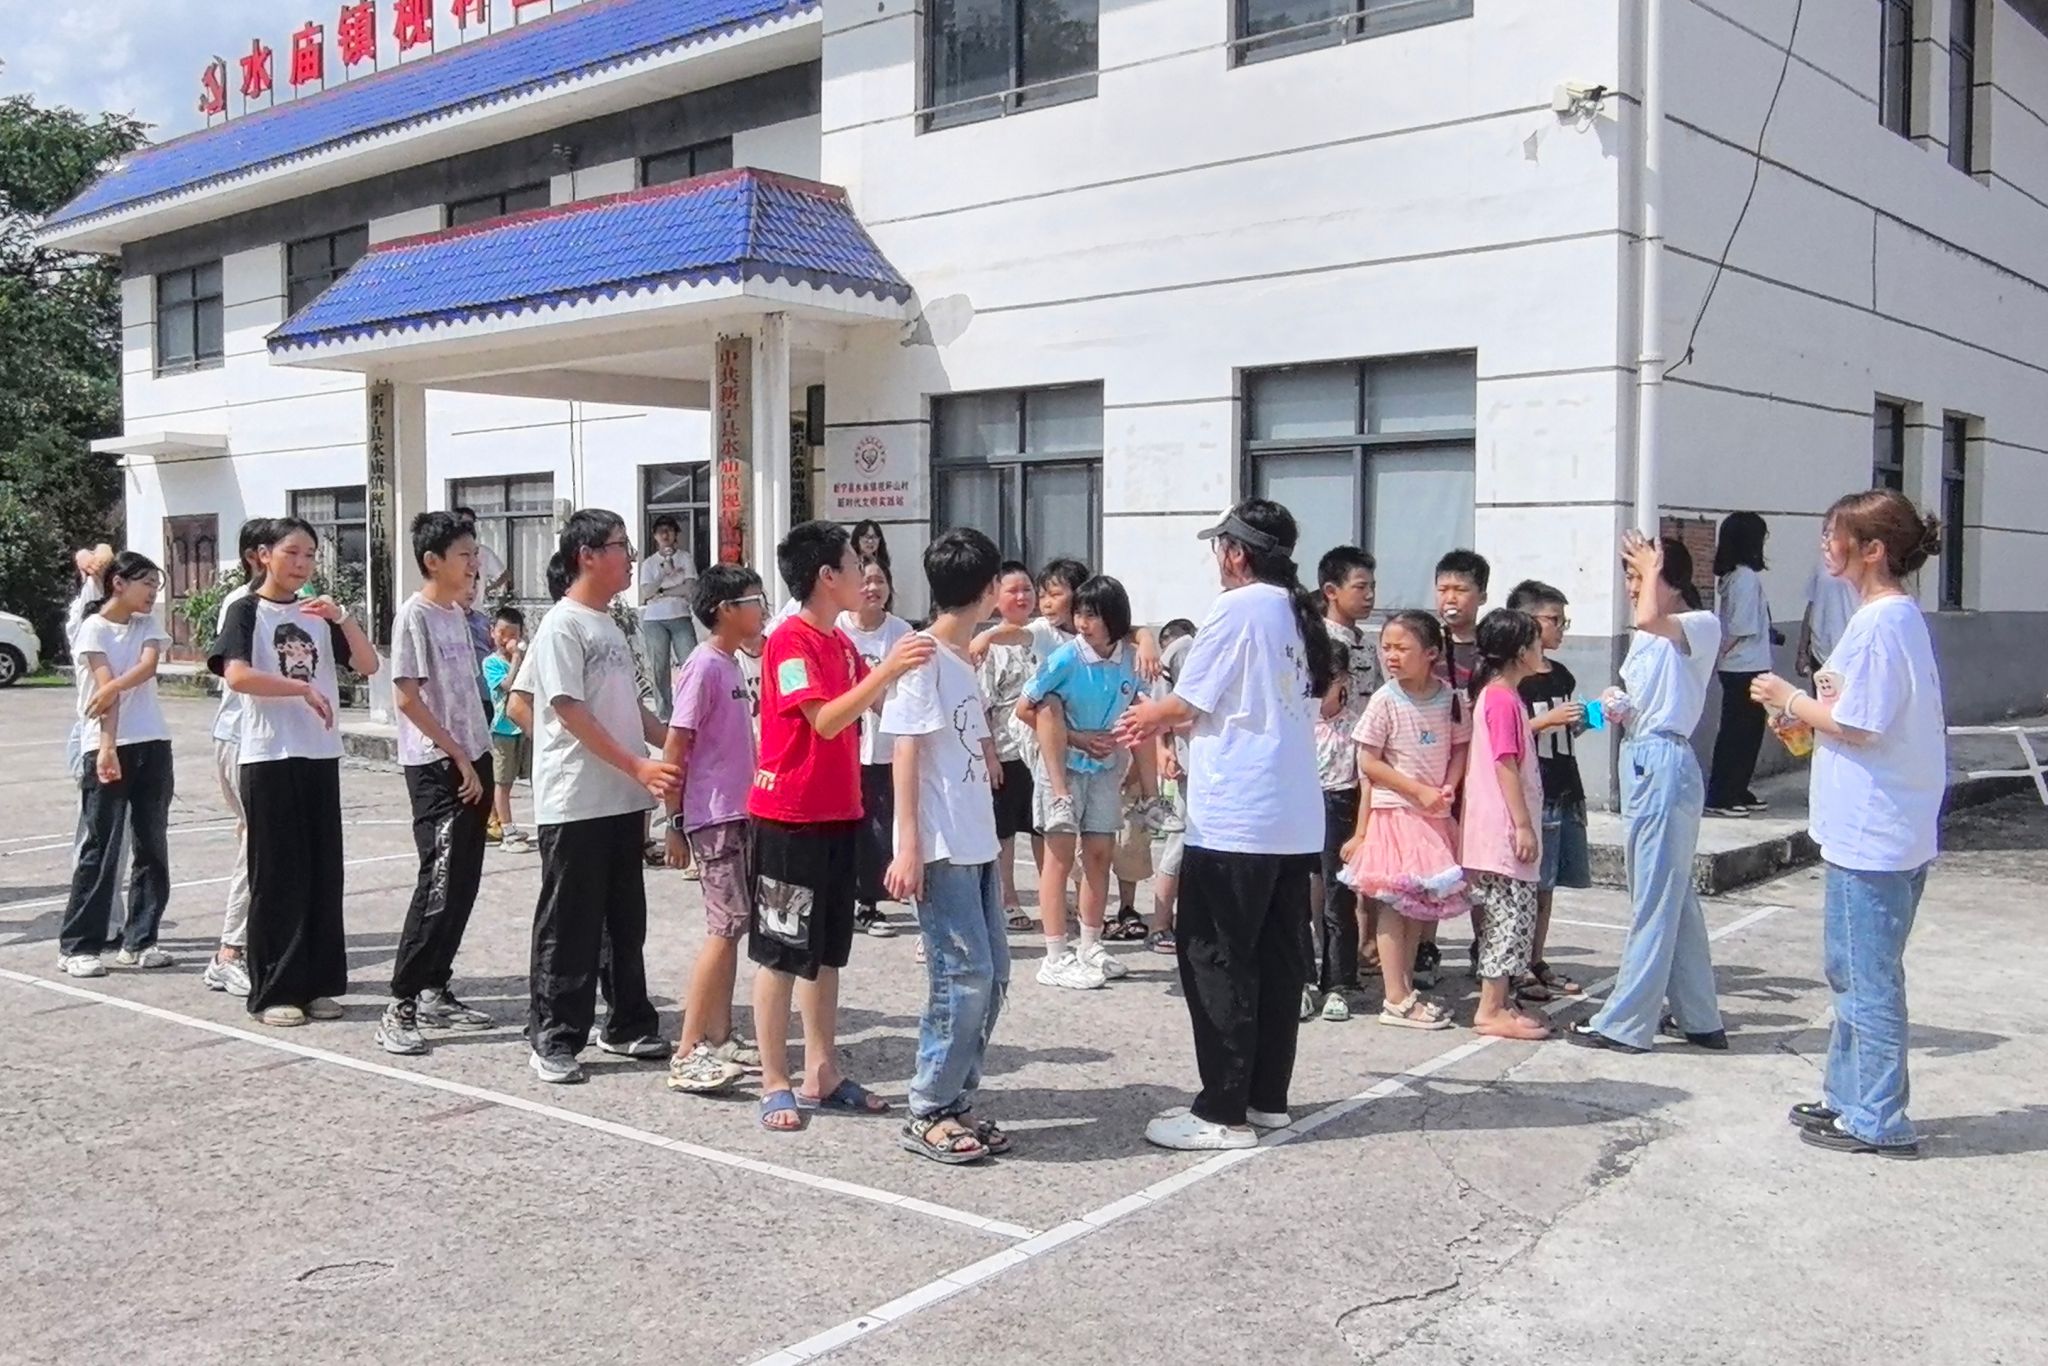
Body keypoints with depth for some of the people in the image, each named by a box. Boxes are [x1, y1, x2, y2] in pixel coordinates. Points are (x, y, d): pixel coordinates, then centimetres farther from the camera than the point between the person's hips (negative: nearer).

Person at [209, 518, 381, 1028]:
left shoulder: (318, 614, 12)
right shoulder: (247, 612, -2)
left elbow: (368, 665, 4)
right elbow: (237, 675, -19)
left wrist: (342, 618, -9)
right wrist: (304, 688, -22)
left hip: (320, 755, 5)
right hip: (268, 756, -5)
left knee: (323, 873, 6)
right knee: (277, 875, -2)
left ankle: (317, 983, 15)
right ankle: (274, 991, 5)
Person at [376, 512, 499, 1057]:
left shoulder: (458, 613, 13)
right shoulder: (414, 615, -11)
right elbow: (407, 699, -15)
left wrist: (476, 761, 13)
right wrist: (458, 757, -14)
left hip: (473, 761, 8)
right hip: (435, 767, -8)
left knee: (463, 884, 9)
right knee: (440, 885, -11)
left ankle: (435, 991, 19)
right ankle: (400, 1006, -5)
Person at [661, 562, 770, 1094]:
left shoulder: (732, 664, 14)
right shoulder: (703, 666, -13)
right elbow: (674, 748, -14)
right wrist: (674, 823, -13)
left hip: (738, 814, 9)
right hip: (712, 816, -9)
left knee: (732, 925, 12)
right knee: (727, 926, -11)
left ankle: (720, 1038, 20)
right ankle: (688, 1054, -9)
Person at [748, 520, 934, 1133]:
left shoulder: (843, 643, 12)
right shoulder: (790, 640, -14)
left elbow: (864, 709, 20)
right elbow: (825, 720, -26)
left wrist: (903, 670, 7)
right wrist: (887, 670, -33)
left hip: (838, 815, 9)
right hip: (789, 818, -9)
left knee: (827, 951, 13)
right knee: (781, 952, 1)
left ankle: (823, 1073, 22)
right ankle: (776, 1083, 9)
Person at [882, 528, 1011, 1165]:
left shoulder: (965, 660, 15)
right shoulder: (922, 657, -10)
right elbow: (905, 755, -14)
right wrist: (908, 845, -18)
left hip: (976, 844, 9)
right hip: (939, 848, -9)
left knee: (992, 973, 9)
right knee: (964, 974, -8)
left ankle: (958, 1101, 18)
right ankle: (928, 1113, 3)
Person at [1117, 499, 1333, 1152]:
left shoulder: (1238, 610, -11)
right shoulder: (1300, 615, 12)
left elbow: (1187, 704, -6)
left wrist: (1147, 717, 15)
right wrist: (1164, 721, 23)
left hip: (1233, 822, -8)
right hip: (1295, 822, 8)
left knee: (1215, 961, -1)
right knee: (1277, 959, 12)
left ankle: (1223, 1113, 2)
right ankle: (1269, 1098, 20)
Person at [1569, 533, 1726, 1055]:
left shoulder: (1702, 626, -9)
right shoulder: (1648, 636, 17)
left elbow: (1649, 618, -30)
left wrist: (1653, 569, -14)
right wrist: (1617, 705, 2)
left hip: (1665, 763, -10)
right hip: (1639, 761, 10)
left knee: (1654, 900, -5)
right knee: (1675, 897, 14)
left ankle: (1624, 1024, 0)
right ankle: (1698, 1018, 22)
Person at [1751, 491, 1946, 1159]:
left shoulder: (1878, 622, -18)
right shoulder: (1901, 615, 13)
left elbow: (1856, 725, -20)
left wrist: (1790, 700, -6)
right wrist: (1810, 708, 9)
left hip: (1870, 834, -10)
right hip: (1897, 828, 10)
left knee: (1867, 978, -1)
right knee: (1855, 971, 18)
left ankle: (1877, 1121, 9)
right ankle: (1849, 1094, 29)